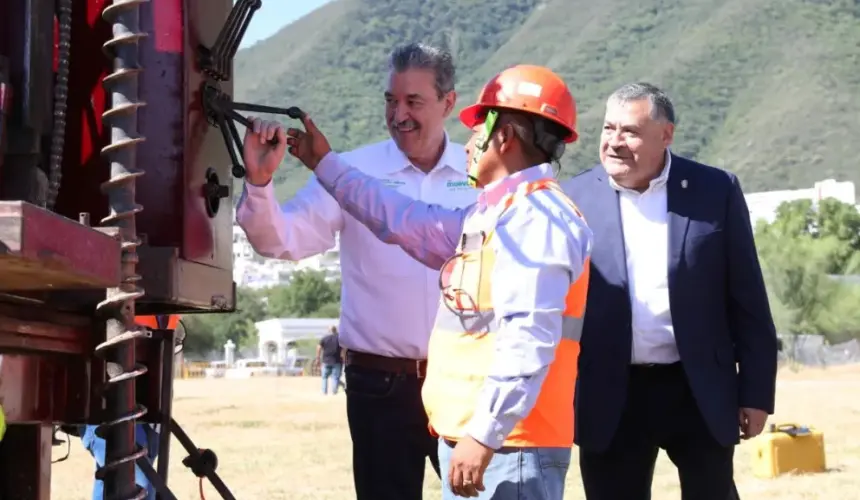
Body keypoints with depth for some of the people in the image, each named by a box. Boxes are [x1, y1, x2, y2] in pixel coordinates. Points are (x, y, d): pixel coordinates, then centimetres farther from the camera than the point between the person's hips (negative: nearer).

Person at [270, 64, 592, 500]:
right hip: (468, 436, 10)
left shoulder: (533, 216, -14)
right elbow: (407, 222, 28)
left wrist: (485, 434, -26)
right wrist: (325, 165, 32)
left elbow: (529, 340, -23)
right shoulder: (495, 214, 18)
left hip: (508, 445, -10)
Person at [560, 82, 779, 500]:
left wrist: (756, 391, 0)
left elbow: (747, 301, 1)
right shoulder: (574, 199, 0)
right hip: (610, 400, 1)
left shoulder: (716, 191, -1)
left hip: (700, 393, 0)